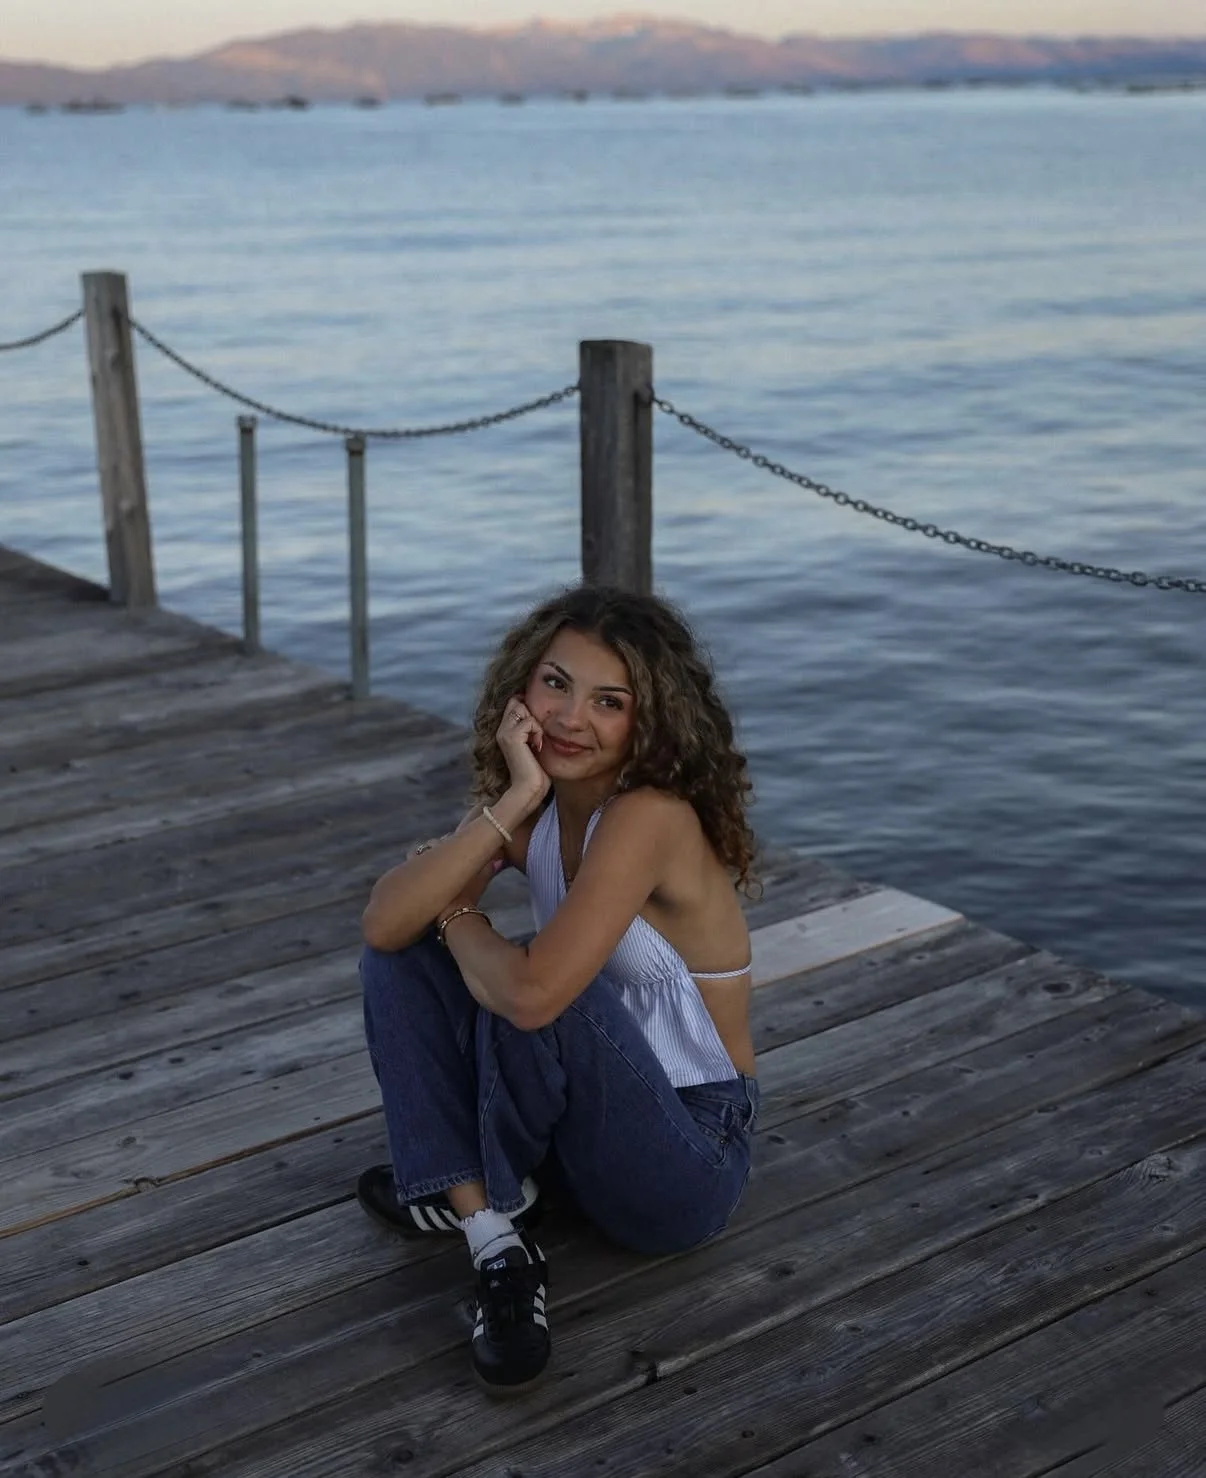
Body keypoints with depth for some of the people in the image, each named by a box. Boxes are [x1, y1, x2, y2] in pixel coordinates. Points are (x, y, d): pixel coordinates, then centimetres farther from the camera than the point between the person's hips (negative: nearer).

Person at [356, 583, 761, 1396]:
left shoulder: (651, 817, -24)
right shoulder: (538, 805, -2)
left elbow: (532, 992, -37)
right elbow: (383, 924, -15)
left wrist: (458, 921, -15)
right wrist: (510, 805, -24)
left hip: (689, 1157, -7)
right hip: (586, 1117, 7)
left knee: (520, 988, -31)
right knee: (402, 954, -6)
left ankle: (480, 1197, -1)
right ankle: (495, 1238, -12)